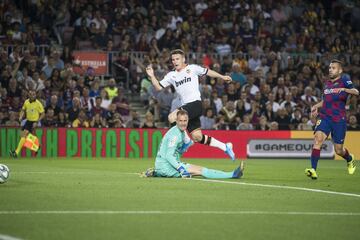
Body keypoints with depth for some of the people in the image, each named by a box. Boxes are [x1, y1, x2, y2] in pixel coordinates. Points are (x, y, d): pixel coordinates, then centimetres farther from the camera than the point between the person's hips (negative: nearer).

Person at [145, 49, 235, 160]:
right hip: (186, 107, 5)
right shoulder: (171, 75, 13)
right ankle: (225, 147, 18)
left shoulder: (192, 68, 3)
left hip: (195, 103, -5)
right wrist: (152, 76, -5)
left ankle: (186, 141, -4)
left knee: (172, 117, -23)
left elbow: (207, 72, 16)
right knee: (197, 137, 2)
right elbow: (158, 87, 10)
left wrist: (222, 77, 20)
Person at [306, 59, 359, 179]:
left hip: (339, 120, -4)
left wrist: (344, 89, -37)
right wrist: (316, 106, 12)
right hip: (325, 117, 4)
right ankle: (313, 170, -26)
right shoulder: (327, 83, 14)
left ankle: (350, 159, 42)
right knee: (318, 139, -22)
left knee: (339, 150, 6)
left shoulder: (344, 79, -4)